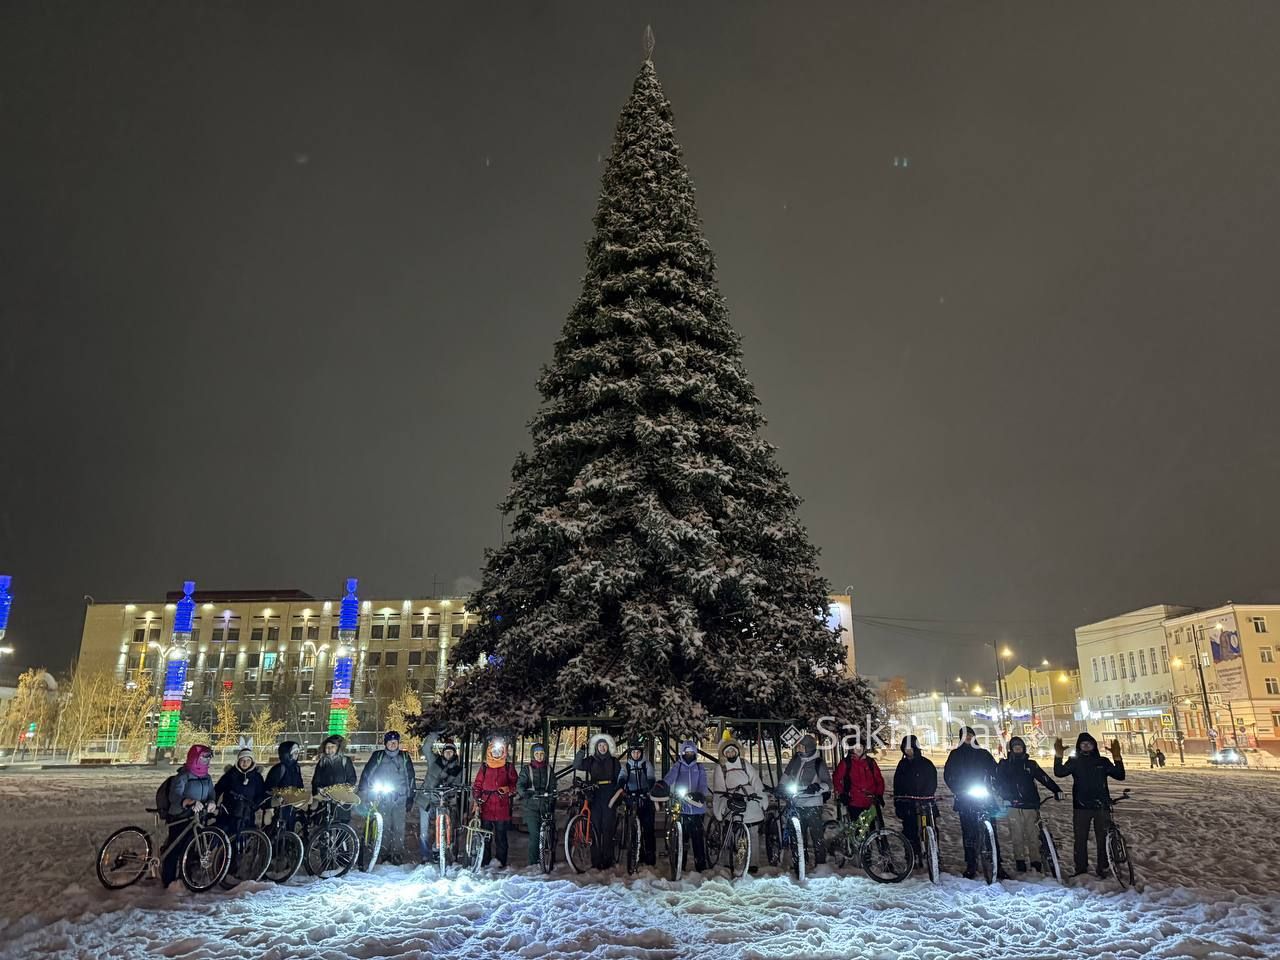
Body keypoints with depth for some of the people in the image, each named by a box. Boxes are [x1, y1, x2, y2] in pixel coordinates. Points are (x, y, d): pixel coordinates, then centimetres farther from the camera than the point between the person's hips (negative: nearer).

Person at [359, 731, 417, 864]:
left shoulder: (404, 757, 7)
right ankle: (384, 854, 12)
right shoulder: (378, 756, 3)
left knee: (399, 828, -4)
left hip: (400, 798, 0)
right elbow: (367, 773, 5)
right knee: (384, 827, 0)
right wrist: (361, 791, -1)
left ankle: (397, 854, 3)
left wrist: (410, 798, 8)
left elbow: (410, 778, 10)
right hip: (383, 798, 0)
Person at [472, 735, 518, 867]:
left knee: (501, 838, 2)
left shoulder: (509, 767, 8)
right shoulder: (484, 768, 11)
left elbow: (515, 784, 6)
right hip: (485, 809, 1)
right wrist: (476, 799, -3)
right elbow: (477, 786, 11)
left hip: (502, 808, -1)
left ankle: (501, 864, 10)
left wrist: (508, 789, -13)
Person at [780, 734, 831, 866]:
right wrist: (780, 788, 8)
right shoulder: (795, 760, 7)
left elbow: (828, 783, -7)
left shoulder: (818, 763, -7)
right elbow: (787, 775, 19)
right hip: (798, 804, 6)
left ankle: (821, 863, 3)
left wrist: (818, 787, -25)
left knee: (817, 836, -6)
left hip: (813, 804, -6)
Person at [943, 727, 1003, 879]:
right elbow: (948, 775, 7)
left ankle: (996, 866, 0)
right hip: (965, 800, 0)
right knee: (969, 834, 2)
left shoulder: (983, 754, 8)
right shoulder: (955, 755, 8)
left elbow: (995, 772, 8)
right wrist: (958, 790, -5)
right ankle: (971, 866, 8)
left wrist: (993, 789, -5)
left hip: (985, 799, 0)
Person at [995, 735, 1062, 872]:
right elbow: (999, 782, 6)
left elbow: (1044, 778, 9)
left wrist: (1056, 790, -4)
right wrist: (1007, 796, -7)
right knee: (1017, 837, -4)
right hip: (1014, 806, -1)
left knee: (1033, 836, -3)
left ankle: (1036, 864, 2)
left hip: (1031, 805, 1)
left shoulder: (1030, 764, 16)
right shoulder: (1004, 765, 12)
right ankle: (1020, 864, 2)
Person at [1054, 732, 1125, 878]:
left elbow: (1119, 775, -1)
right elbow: (1059, 772, -9)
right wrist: (1058, 756, -23)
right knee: (1081, 839, 1)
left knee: (1103, 839, 5)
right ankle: (1081, 870, 7)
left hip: (1101, 806, 1)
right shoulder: (1074, 762, 5)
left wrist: (1117, 758, -13)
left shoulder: (1103, 761, 8)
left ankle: (1103, 869, 16)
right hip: (1081, 806, -1)